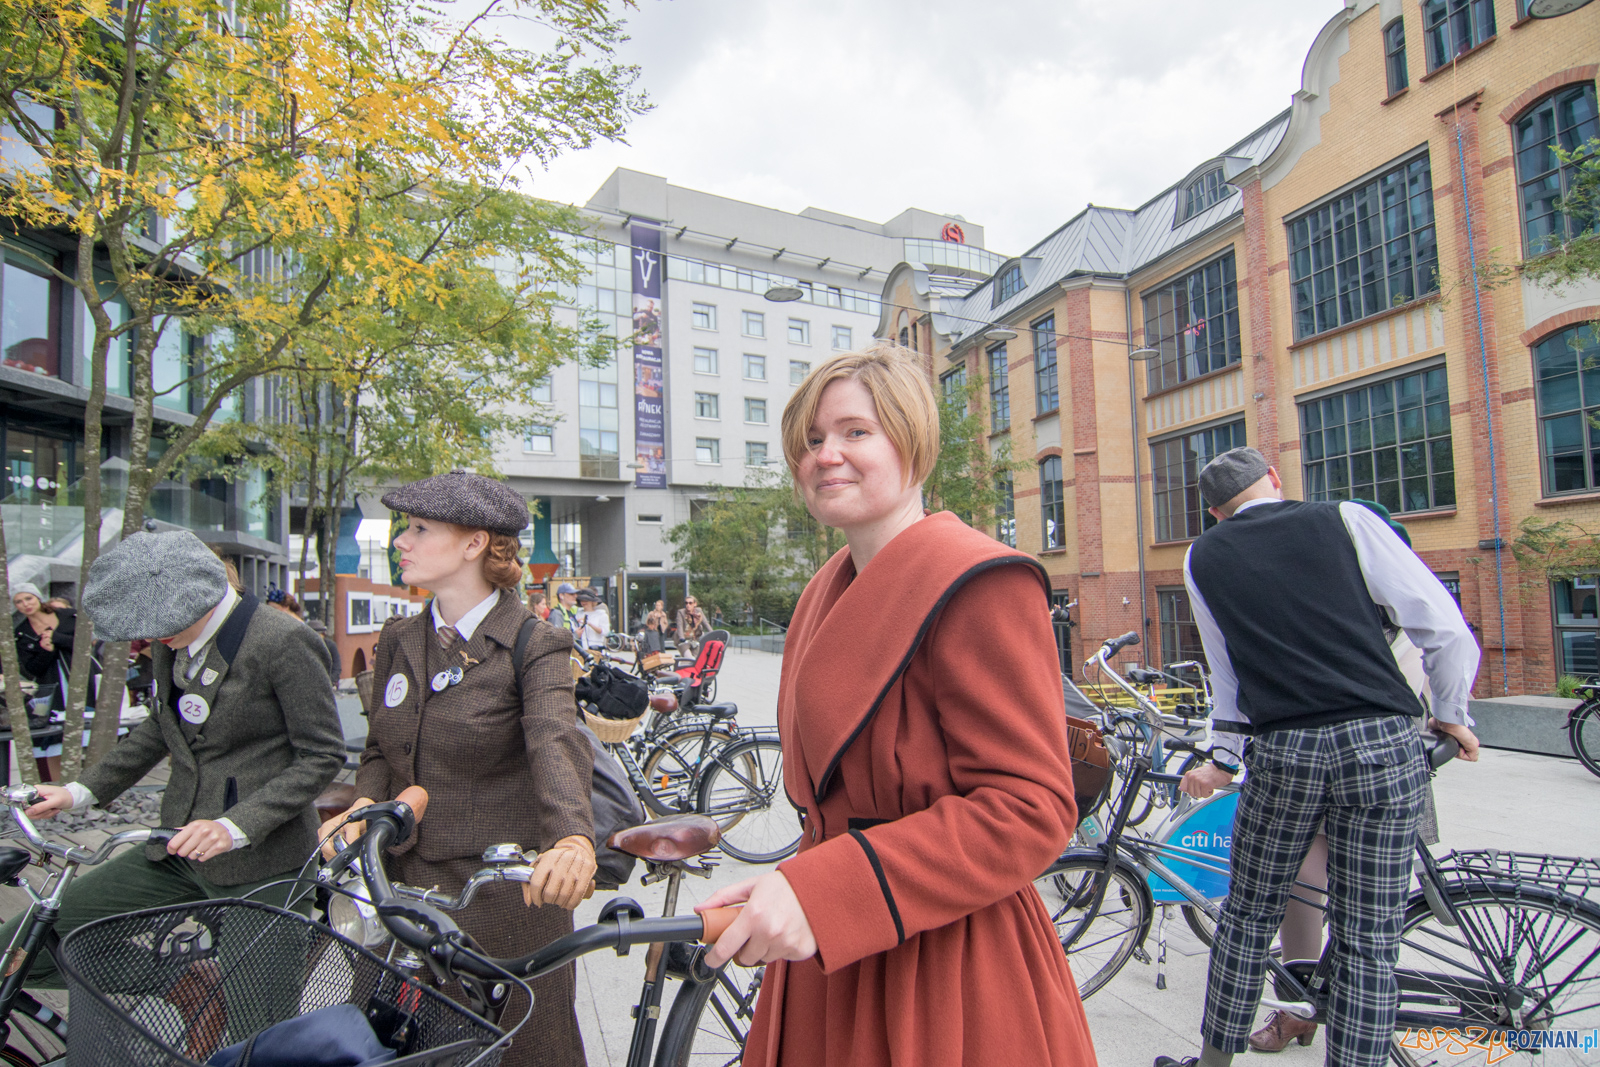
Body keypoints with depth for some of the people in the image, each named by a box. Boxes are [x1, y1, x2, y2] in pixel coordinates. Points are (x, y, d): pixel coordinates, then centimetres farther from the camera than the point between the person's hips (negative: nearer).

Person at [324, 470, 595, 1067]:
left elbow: (557, 746, -28)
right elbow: (380, 752, 13)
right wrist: (363, 806, -9)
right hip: (407, 885, 6)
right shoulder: (398, 641, 7)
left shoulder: (533, 647, -12)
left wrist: (574, 841, -47)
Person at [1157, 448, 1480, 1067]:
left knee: (1248, 919, 15)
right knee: (1369, 941, 9)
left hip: (1282, 750, 0)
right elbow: (1446, 629, 4)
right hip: (1382, 740, 0)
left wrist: (1223, 756, 25)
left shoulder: (1203, 557, 9)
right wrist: (1451, 714, 18)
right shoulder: (1345, 519, 5)